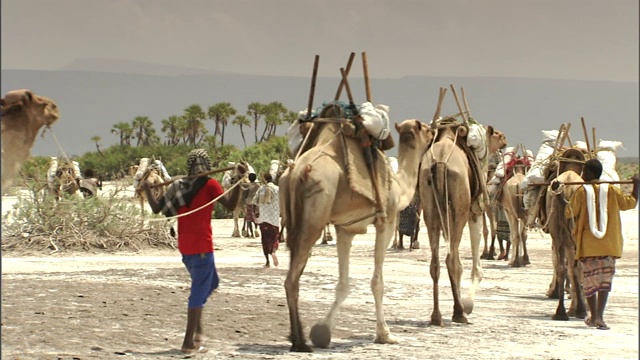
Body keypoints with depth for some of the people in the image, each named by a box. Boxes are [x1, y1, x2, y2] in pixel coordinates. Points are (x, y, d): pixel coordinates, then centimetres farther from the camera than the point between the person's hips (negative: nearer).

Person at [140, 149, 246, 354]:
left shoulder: (178, 186, 9)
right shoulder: (209, 184, -8)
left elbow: (156, 208, 14)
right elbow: (230, 204, -17)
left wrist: (147, 190, 28)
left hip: (184, 246, 7)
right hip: (201, 246, -7)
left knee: (210, 283, 25)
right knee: (199, 292, -4)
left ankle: (198, 329, 15)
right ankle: (189, 342, -8)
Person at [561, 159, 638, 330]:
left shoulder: (581, 191, -6)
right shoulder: (611, 190, 0)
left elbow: (569, 213, -4)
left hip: (588, 244, 0)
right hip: (609, 244, 0)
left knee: (590, 279, 11)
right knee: (605, 279, -1)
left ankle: (593, 316, 19)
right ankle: (599, 317, -14)